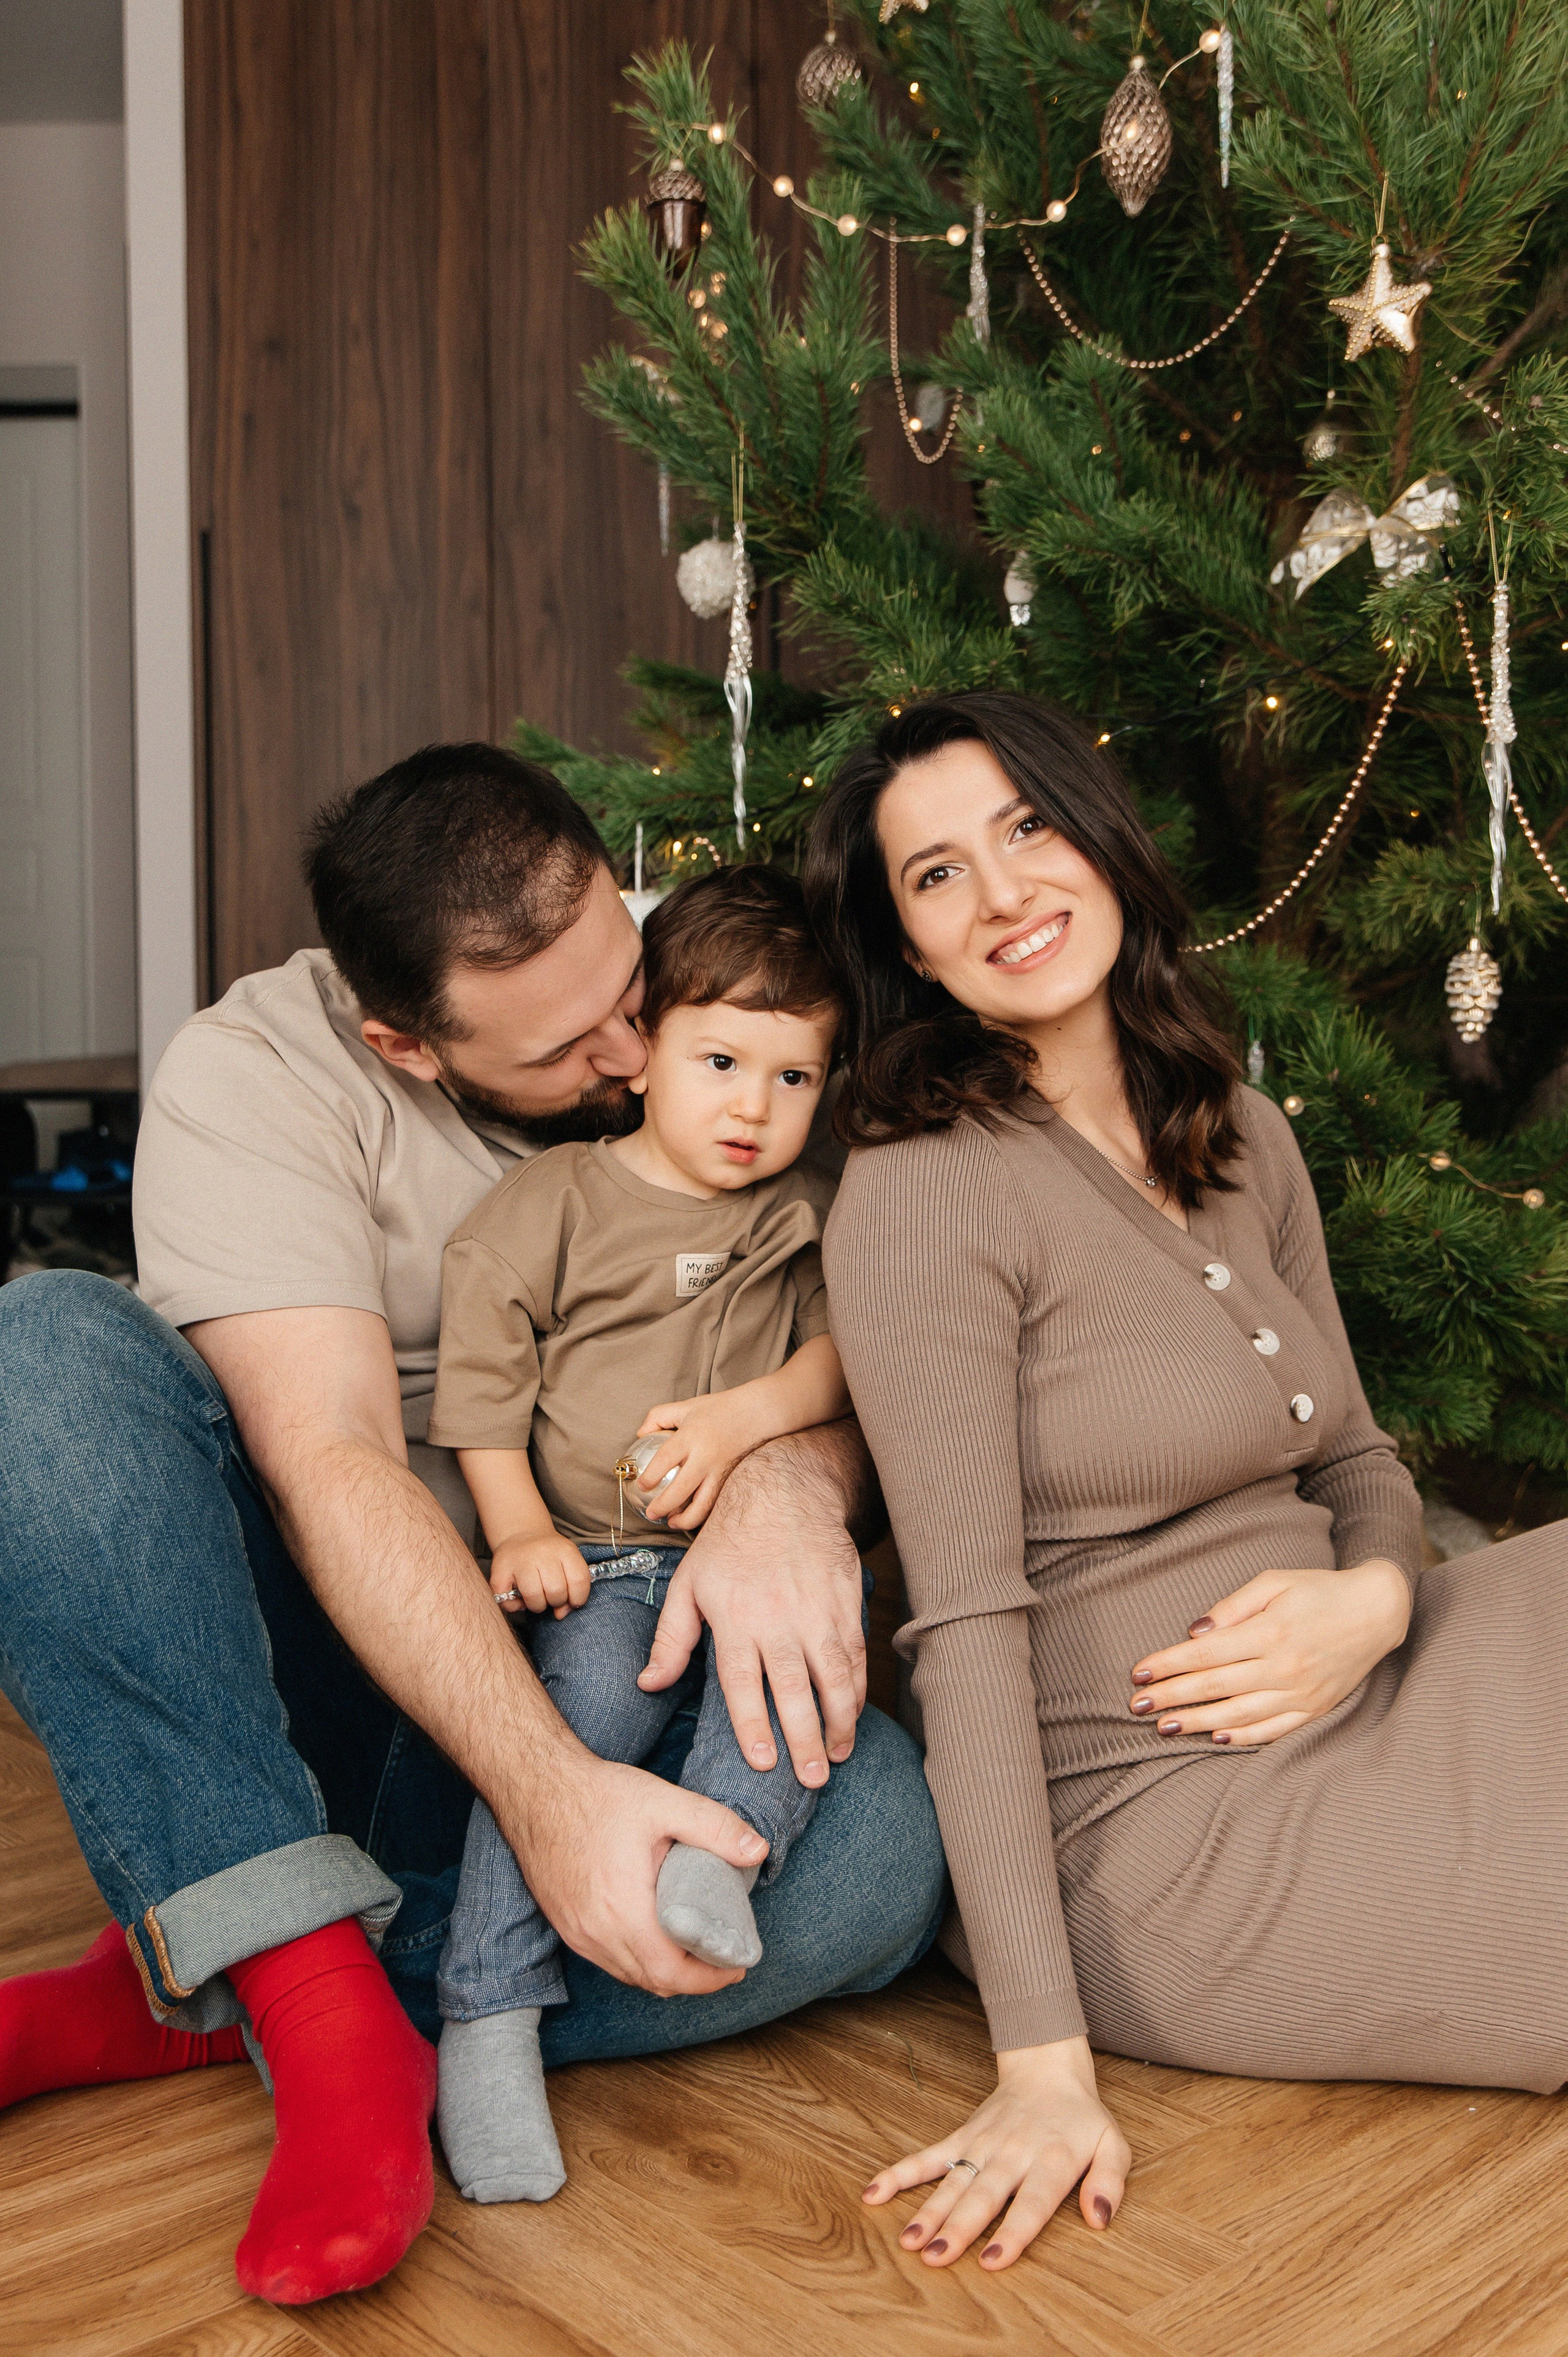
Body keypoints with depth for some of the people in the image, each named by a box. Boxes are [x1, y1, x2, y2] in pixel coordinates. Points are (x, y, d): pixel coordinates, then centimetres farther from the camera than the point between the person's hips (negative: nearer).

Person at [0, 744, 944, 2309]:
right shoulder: (255, 1075, -13)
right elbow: (330, 1461, -23)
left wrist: (792, 1482, -28)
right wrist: (547, 1790, -34)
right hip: (342, 1649, -2)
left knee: (876, 1848, -29)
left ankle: (180, 1997, -20)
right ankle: (328, 2009, -31)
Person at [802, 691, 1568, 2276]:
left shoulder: (1243, 1140, 8)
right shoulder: (922, 1197, -16)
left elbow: (1358, 1459, 14)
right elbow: (967, 1627, -20)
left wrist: (1373, 1596, -10)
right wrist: (1044, 2065, -21)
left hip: (1352, 1718, 8)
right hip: (1170, 1836, -7)